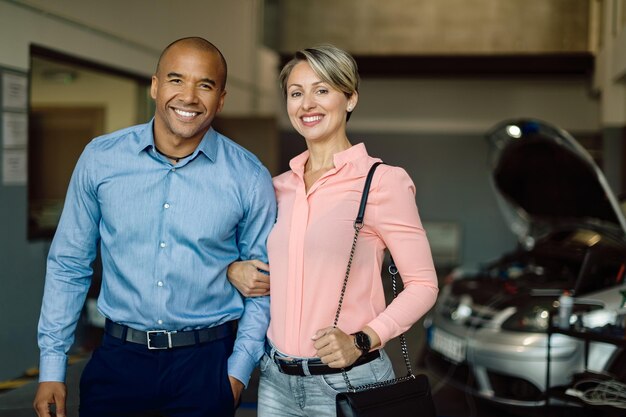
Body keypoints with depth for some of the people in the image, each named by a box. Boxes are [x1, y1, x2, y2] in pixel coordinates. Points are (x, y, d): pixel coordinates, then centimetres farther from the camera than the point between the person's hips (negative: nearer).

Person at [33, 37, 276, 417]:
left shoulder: (250, 177, -7)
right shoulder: (100, 158, -4)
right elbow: (69, 265, 3)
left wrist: (238, 371, -3)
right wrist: (52, 366, 2)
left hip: (207, 362, -1)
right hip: (119, 357, 1)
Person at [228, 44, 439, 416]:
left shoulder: (383, 181, -10)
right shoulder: (282, 186, 6)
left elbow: (423, 284, -8)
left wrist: (362, 341, -19)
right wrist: (234, 270, 0)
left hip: (347, 381, -5)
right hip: (276, 377, 5)